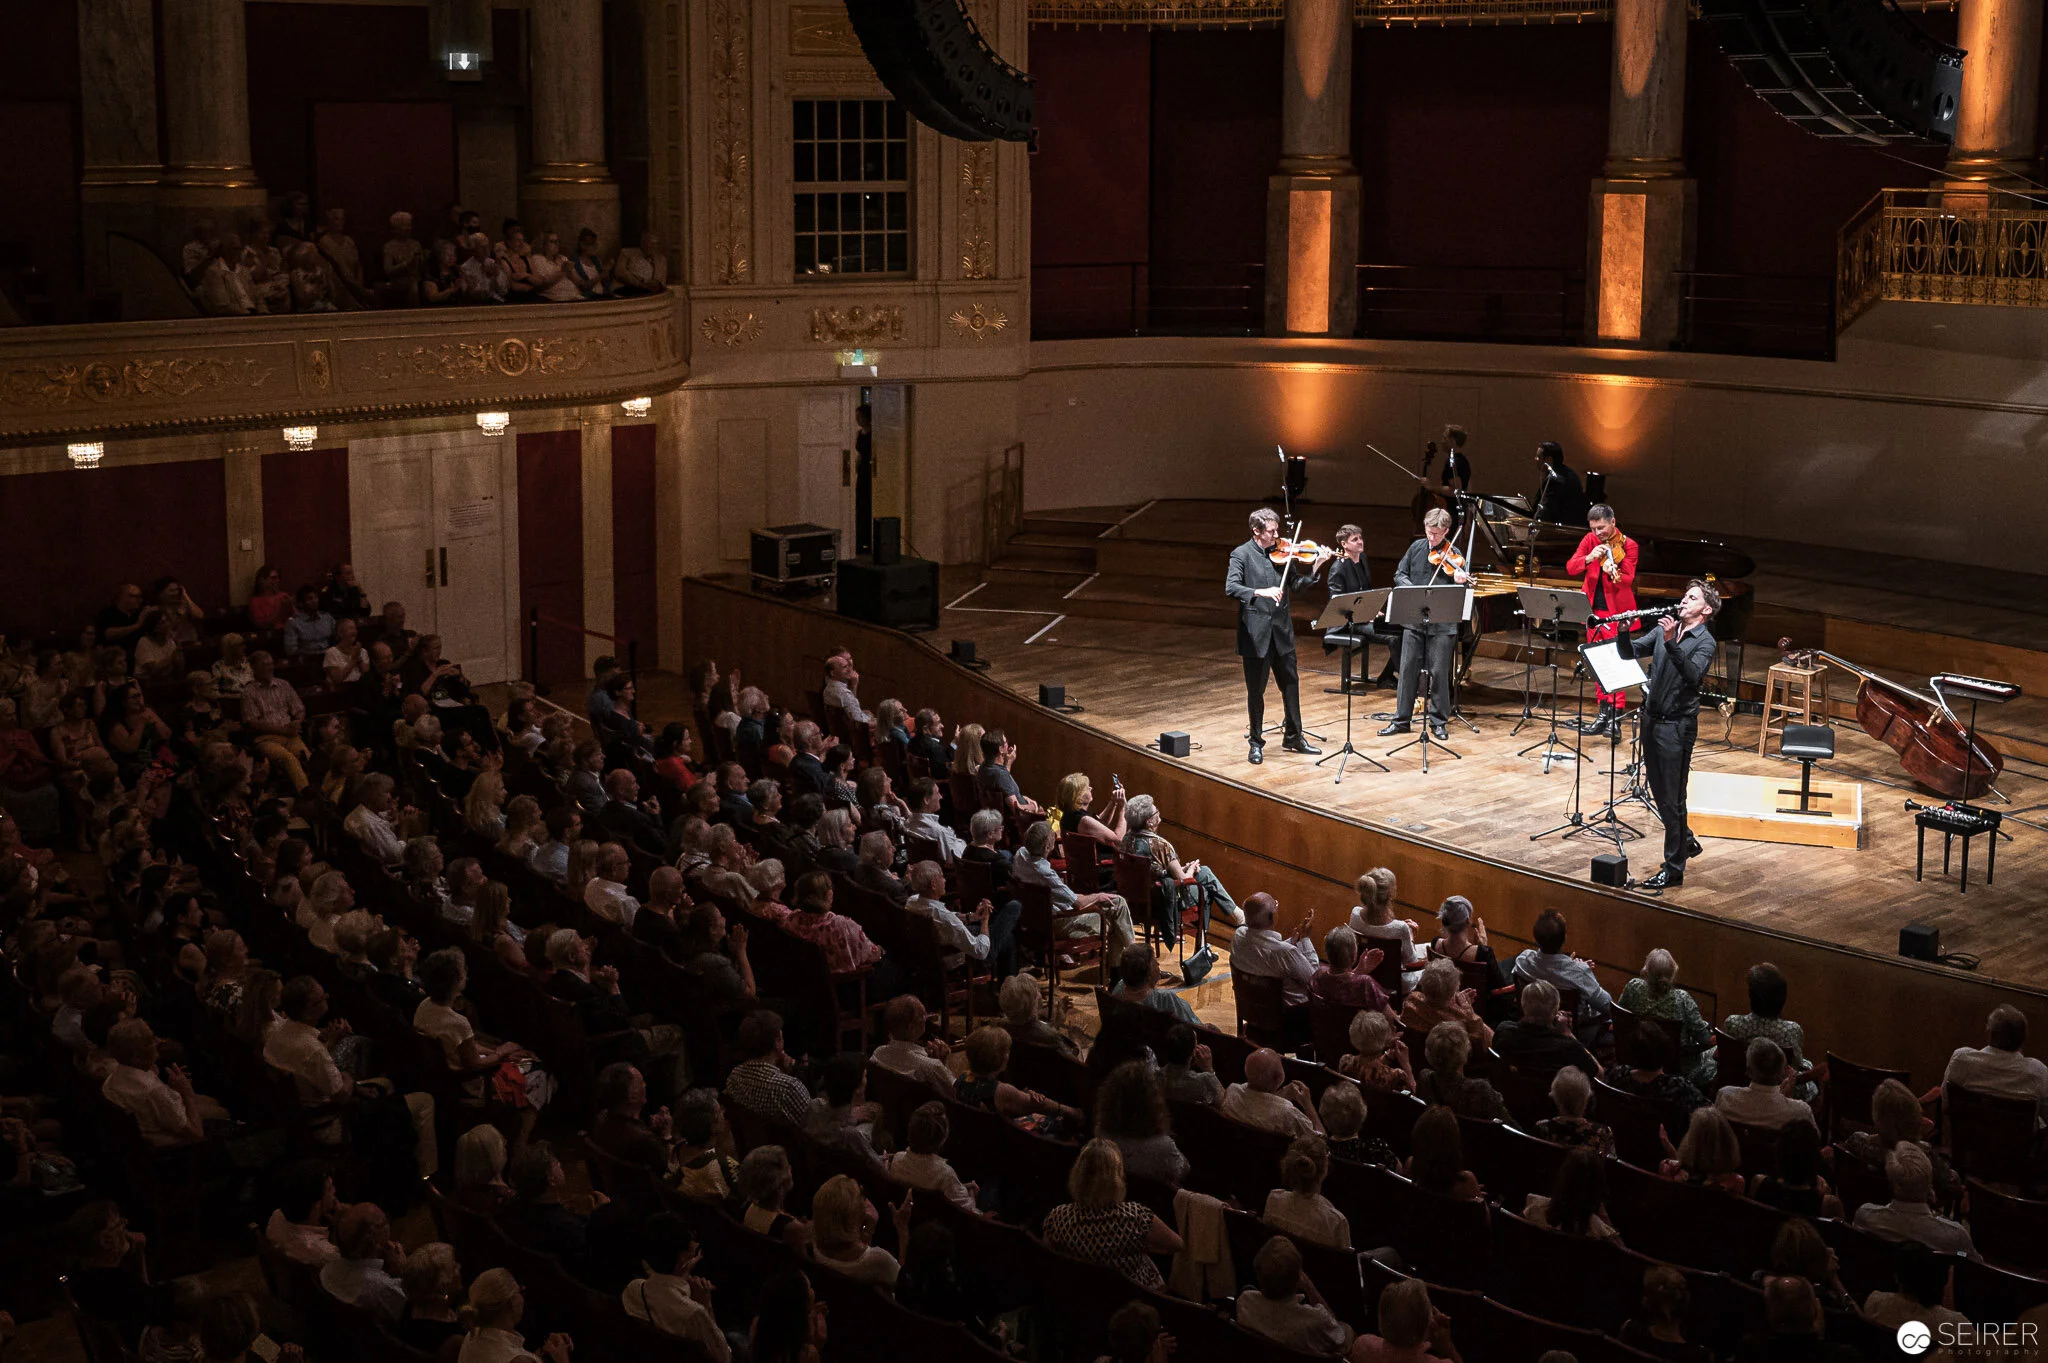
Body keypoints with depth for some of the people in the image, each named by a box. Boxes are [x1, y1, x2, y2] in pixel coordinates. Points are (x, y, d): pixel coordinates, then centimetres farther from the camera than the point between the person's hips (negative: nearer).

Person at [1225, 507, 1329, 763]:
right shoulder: (1242, 554, -7)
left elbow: (1295, 583, 8)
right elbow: (1231, 588, -19)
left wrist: (1316, 566, -5)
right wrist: (1260, 592, -34)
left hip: (1281, 630, 5)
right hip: (1255, 633, -5)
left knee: (1291, 684, 13)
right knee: (1256, 691, 4)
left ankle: (1293, 737, 27)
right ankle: (1256, 743, 17)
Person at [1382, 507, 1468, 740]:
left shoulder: (1453, 555, -6)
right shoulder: (1416, 548, 5)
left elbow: (1459, 590, -11)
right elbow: (1399, 574, 9)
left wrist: (1460, 581, -34)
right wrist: (1411, 590, -11)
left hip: (1442, 623, -3)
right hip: (1414, 619, 4)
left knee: (1439, 672, 1)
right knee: (1408, 669, 8)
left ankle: (1439, 722, 12)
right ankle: (1401, 719, 17)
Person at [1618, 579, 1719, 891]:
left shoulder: (1705, 642, -9)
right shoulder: (1665, 629, 10)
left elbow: (1693, 675, -26)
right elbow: (1630, 652, 4)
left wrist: (1670, 643, -35)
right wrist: (1623, 631, -15)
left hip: (1677, 725, -7)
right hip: (1652, 719, 7)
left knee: (1672, 798, -4)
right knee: (1659, 792, 18)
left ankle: (1673, 870, 3)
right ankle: (1687, 842, 39)